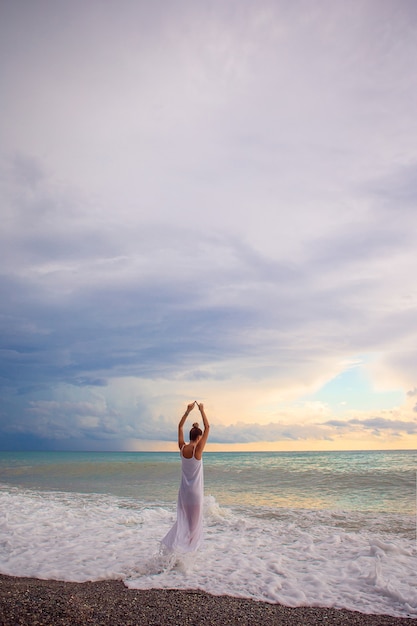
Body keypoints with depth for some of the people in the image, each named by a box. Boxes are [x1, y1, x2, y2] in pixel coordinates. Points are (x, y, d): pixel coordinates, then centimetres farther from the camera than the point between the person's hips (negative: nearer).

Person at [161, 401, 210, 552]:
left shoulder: (182, 448, -6)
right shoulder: (198, 449, -19)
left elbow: (180, 427, 5)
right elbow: (207, 427, -15)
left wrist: (188, 411, 5)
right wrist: (202, 411, -8)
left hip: (184, 489, 5)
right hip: (195, 490, -5)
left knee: (183, 517, 15)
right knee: (194, 518, 11)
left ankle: (175, 541, 3)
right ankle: (189, 545, 18)